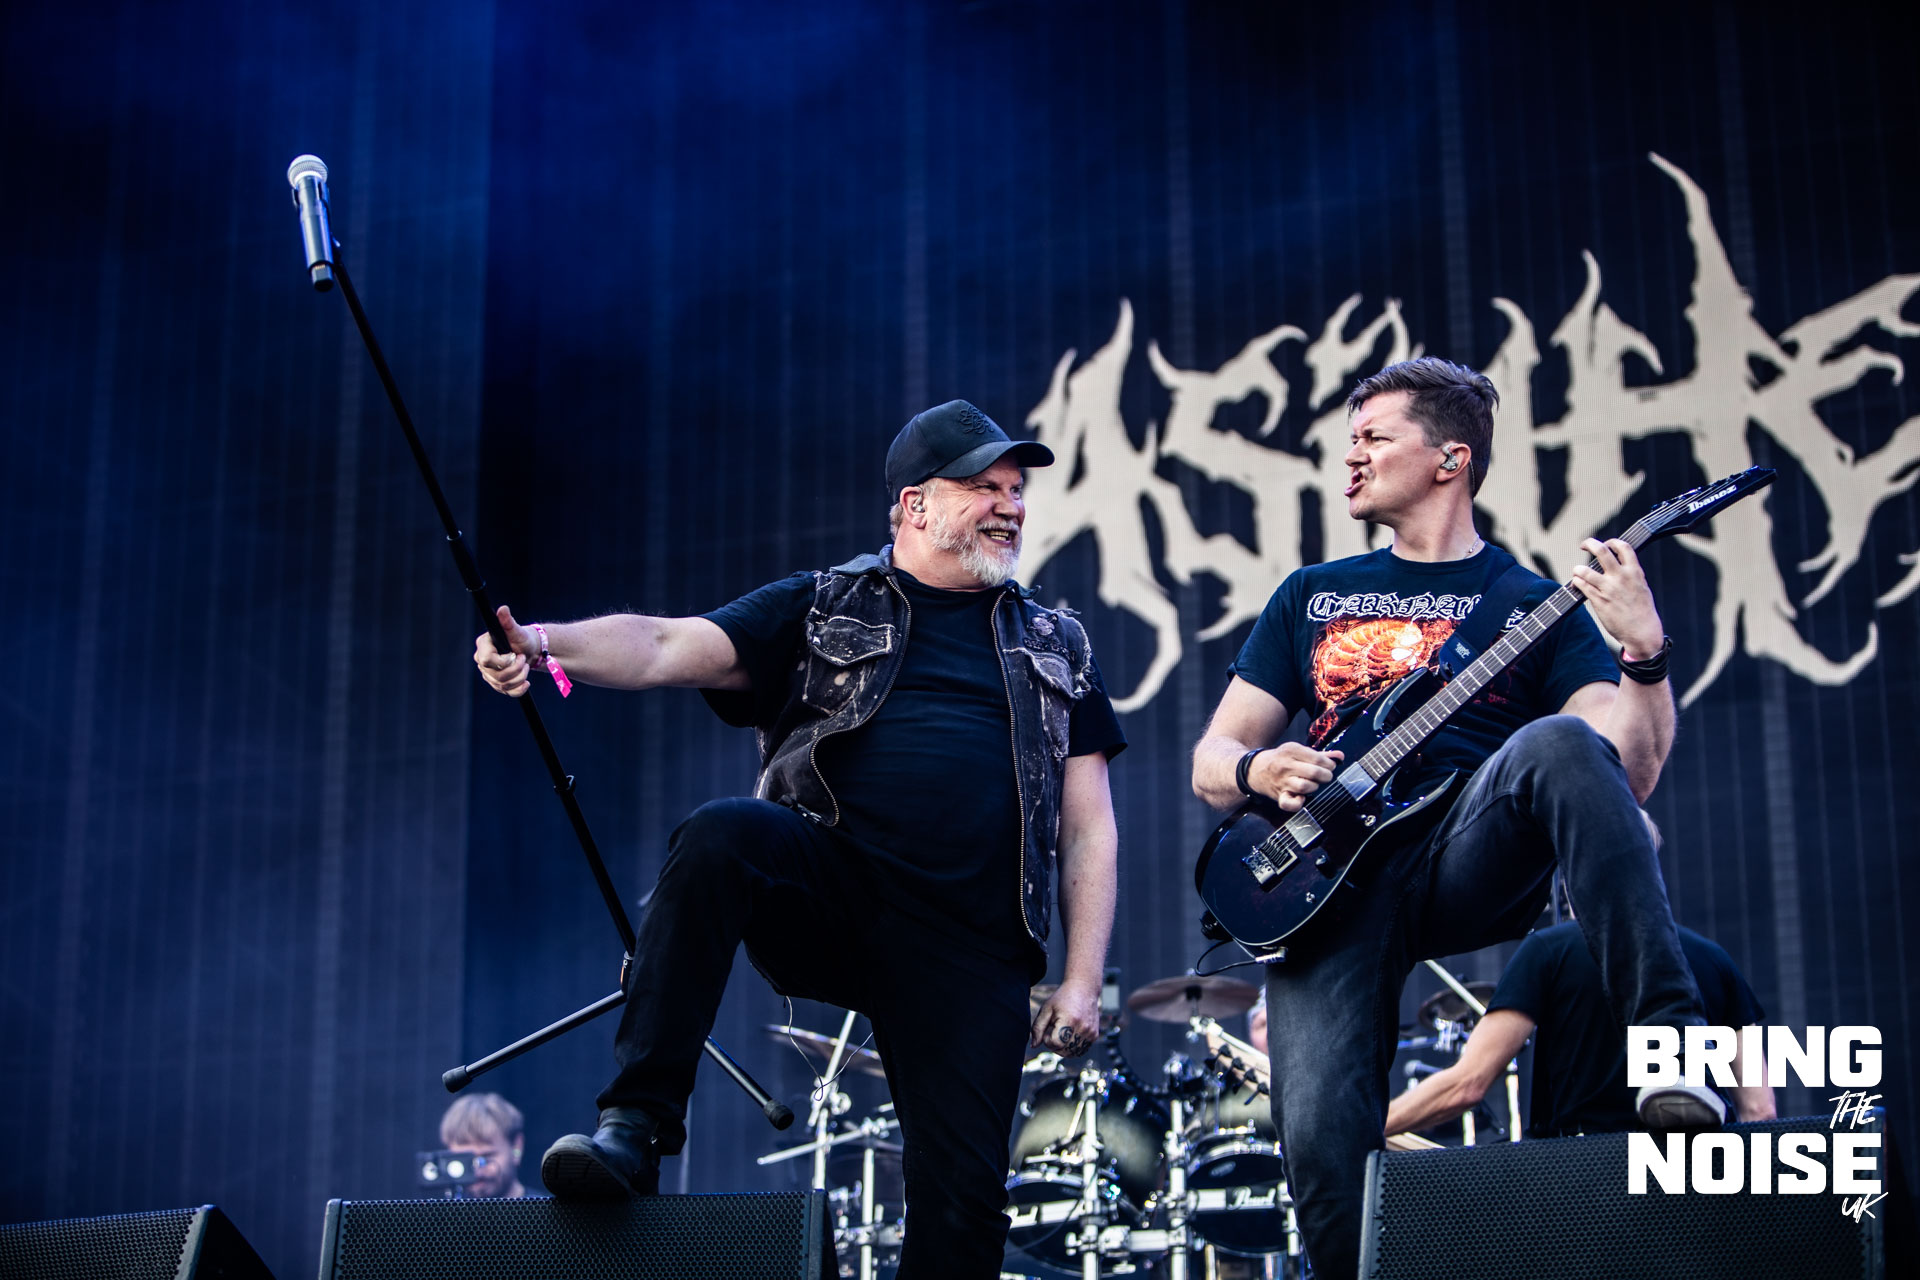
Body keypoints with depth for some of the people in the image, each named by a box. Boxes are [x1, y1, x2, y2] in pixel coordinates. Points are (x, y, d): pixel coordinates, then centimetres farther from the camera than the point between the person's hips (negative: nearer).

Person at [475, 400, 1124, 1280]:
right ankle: (636, 1126, -26)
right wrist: (547, 644, -23)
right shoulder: (822, 609, 12)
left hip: (968, 950, 2)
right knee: (717, 838, -32)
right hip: (826, 897, -2)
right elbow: (669, 648, -3)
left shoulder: (1056, 648, 19)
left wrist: (1082, 980, 2)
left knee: (963, 1199, -8)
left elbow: (1089, 828, 15)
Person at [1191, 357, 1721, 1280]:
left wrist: (1644, 652, -16)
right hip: (1328, 875, 2)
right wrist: (1259, 770, -2)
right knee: (1323, 1140, -19)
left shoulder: (1533, 606, 14)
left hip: (1472, 859, -2)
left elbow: (1632, 777, 1)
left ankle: (1667, 1040, -36)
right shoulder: (1313, 596, 23)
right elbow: (1211, 759, 22)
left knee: (1558, 747, -34)